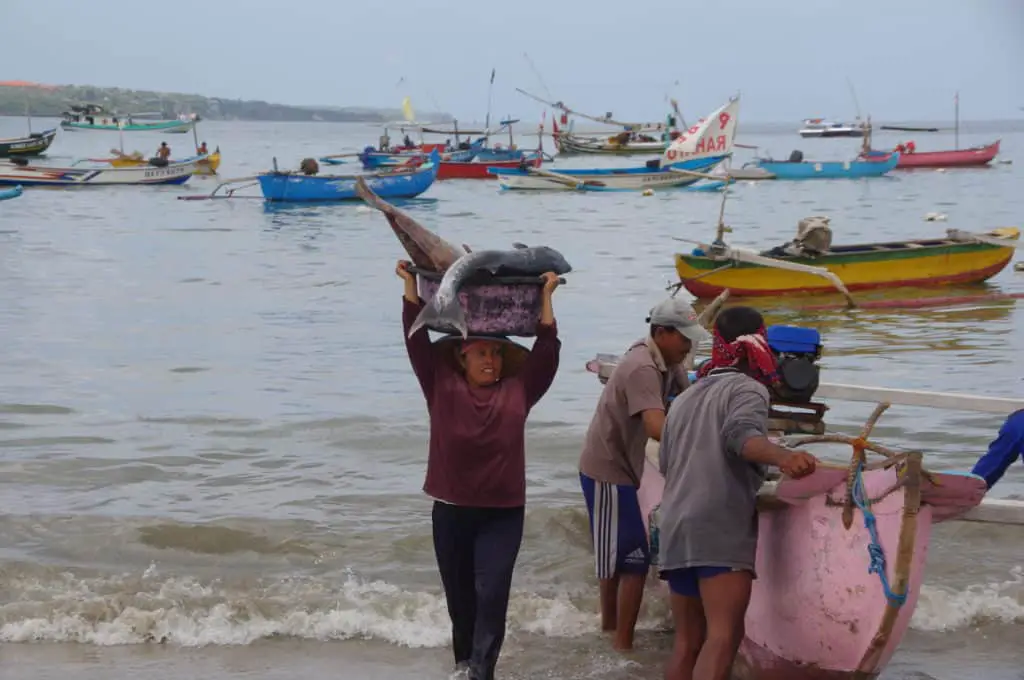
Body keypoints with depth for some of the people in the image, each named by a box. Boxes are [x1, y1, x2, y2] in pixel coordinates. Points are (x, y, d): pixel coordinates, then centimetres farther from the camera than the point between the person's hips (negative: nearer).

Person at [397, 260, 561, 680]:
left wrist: (546, 298, -6)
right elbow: (417, 339, -4)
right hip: (451, 510, 1)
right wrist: (411, 286, -9)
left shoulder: (517, 391, 1)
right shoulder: (442, 388, 0)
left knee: (491, 594, -13)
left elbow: (547, 349, -2)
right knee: (460, 599, 10)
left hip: (503, 512, -1)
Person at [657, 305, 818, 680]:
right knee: (724, 635, -17)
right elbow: (740, 433, -21)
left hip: (675, 529, 8)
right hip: (721, 527, -8)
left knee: (687, 640, 11)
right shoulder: (747, 388, 0)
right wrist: (782, 456, -40)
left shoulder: (684, 398, 25)